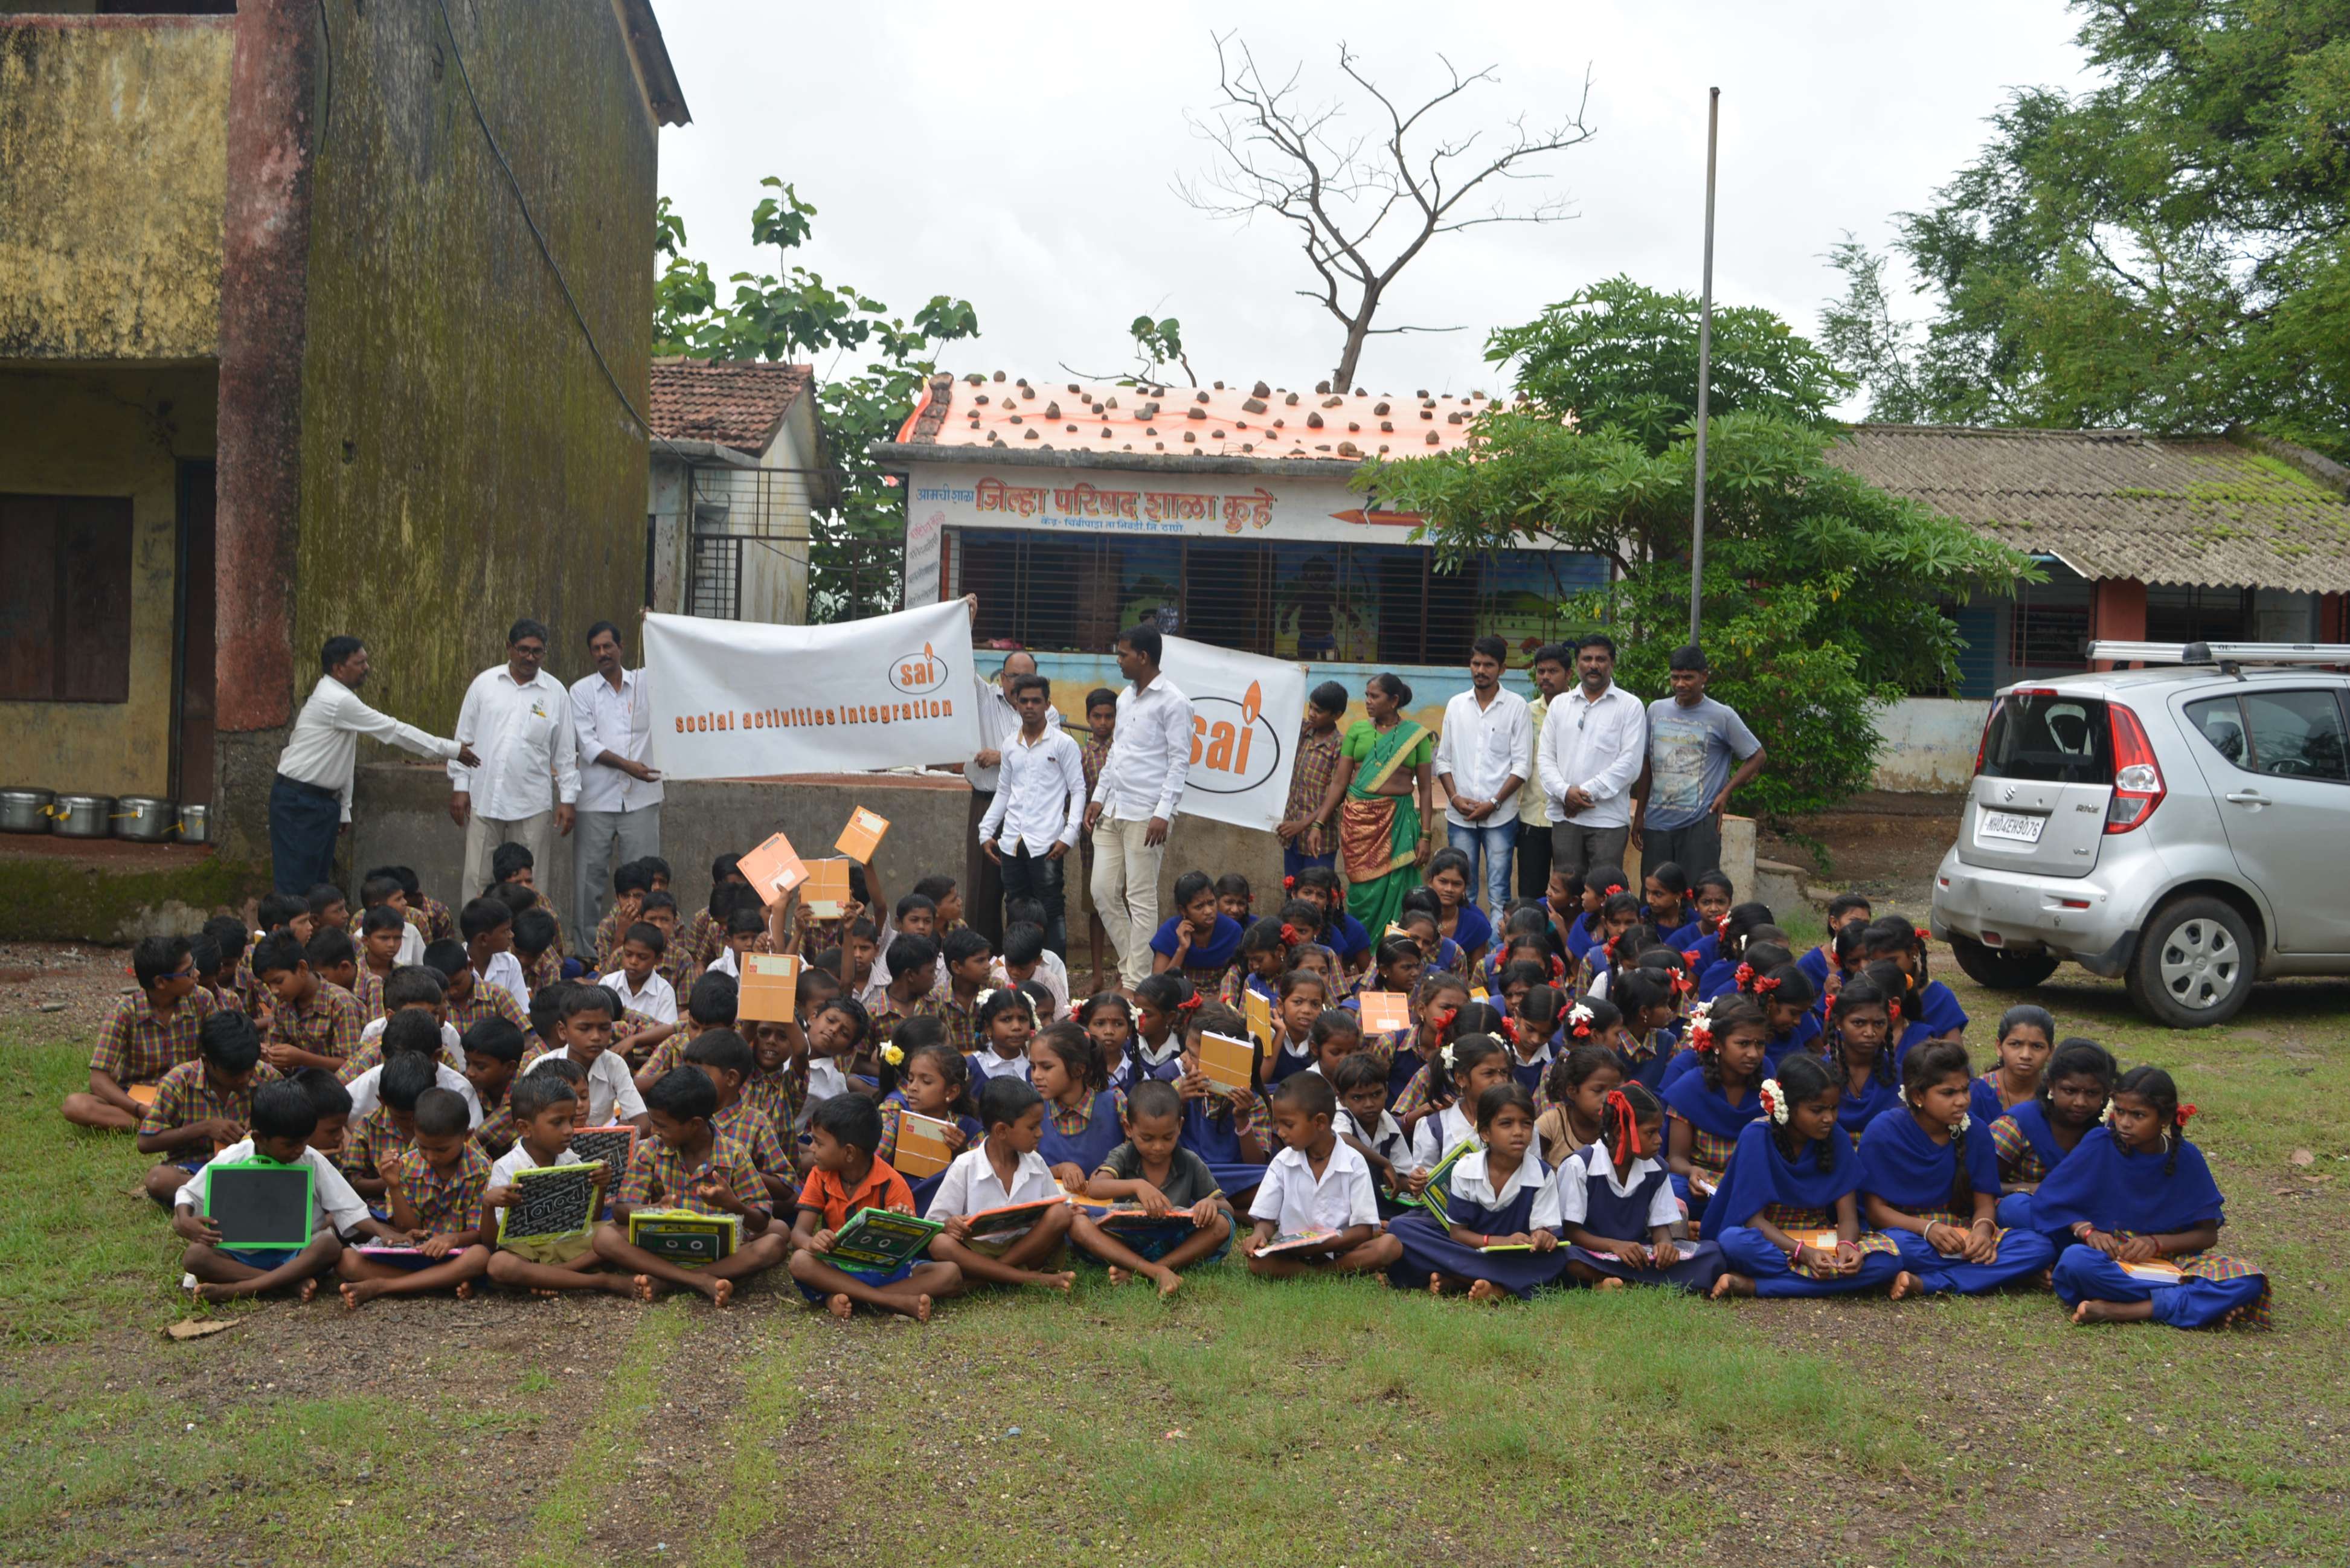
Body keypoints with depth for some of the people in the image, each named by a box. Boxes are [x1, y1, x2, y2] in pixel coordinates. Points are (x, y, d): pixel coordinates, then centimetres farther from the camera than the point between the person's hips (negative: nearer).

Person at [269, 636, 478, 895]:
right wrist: (451, 750, -14)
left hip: (323, 800, 10)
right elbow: (393, 731, -19)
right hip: (298, 803, -10)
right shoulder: (337, 701, -20)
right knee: (296, 885, -7)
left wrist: (344, 808, 17)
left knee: (318, 881, 10)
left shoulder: (340, 698, 12)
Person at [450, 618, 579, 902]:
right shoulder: (485, 683, 6)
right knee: (476, 878, 1)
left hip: (532, 803, -1)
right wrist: (459, 786, 4)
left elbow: (566, 752, 7)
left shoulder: (555, 692, 4)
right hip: (483, 798, 1)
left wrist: (568, 799, 2)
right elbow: (464, 737, 10)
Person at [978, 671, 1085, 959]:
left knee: (1052, 911, -3)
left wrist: (1069, 835, -12)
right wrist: (986, 832, 14)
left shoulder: (1062, 743, 0)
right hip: (1011, 841, 5)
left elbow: (1078, 790, -2)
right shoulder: (1010, 744, 14)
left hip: (1046, 843, -5)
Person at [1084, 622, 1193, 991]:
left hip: (1145, 815, -8)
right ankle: (1130, 963, 20)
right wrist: (1099, 797, 15)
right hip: (1112, 810, 8)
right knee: (1104, 892, 7)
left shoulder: (1172, 702, -9)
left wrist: (1163, 812, -18)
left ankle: (1137, 981, 1)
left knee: (1141, 898, -4)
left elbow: (1180, 761, -12)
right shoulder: (1125, 698, 16)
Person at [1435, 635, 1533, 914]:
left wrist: (1494, 803, -11)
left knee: (1499, 894, -3)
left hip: (1500, 816, -3)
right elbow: (1443, 759, 12)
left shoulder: (1516, 706, 0)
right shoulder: (1456, 705, 10)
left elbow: (1522, 765, -3)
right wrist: (1454, 797, -4)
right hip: (1459, 816, 3)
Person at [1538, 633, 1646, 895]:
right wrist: (1565, 792, -9)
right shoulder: (1559, 704, 14)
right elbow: (1547, 758, 9)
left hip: (1609, 817, -3)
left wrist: (1588, 792, -11)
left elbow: (1630, 763, -6)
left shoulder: (1630, 706, 2)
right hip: (1565, 816, 3)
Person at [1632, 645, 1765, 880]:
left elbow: (1756, 757, 6)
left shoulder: (1722, 716, -1)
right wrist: (1639, 814, 15)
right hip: (1656, 822, 4)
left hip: (1699, 823, -4)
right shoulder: (1656, 710, 10)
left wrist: (1726, 793, -4)